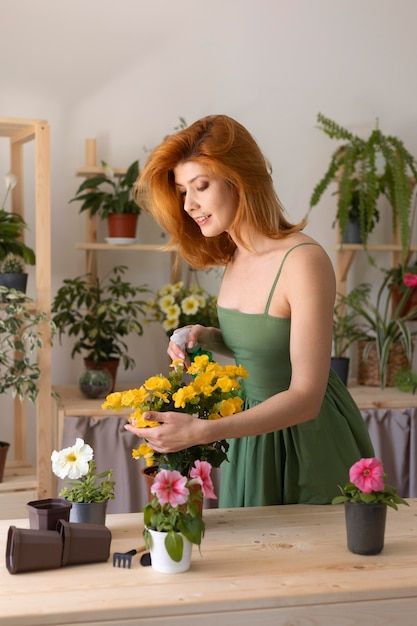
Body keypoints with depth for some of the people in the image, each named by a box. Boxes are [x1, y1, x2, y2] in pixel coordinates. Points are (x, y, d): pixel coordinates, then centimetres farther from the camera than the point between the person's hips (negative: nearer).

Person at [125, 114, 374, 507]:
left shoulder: (303, 261, -24)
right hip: (255, 432, 7)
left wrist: (201, 432, -37)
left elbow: (305, 397, -28)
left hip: (309, 441, -7)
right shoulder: (233, 257, -1)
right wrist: (206, 338, -7)